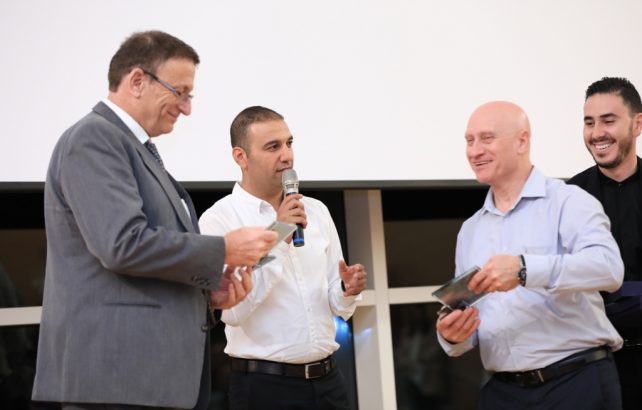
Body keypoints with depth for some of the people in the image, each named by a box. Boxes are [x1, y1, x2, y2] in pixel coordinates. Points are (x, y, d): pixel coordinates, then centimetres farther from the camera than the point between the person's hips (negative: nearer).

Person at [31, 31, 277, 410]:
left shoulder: (139, 150, 21)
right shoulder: (94, 138, -9)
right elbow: (123, 244, -22)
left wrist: (207, 285, 8)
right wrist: (224, 250, -12)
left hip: (153, 367, 10)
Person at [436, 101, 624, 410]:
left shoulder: (567, 202, -4)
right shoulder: (469, 231, 14)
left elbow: (609, 268, -22)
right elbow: (469, 324, 15)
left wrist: (525, 269, -33)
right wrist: (453, 336, -9)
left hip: (577, 383, -5)